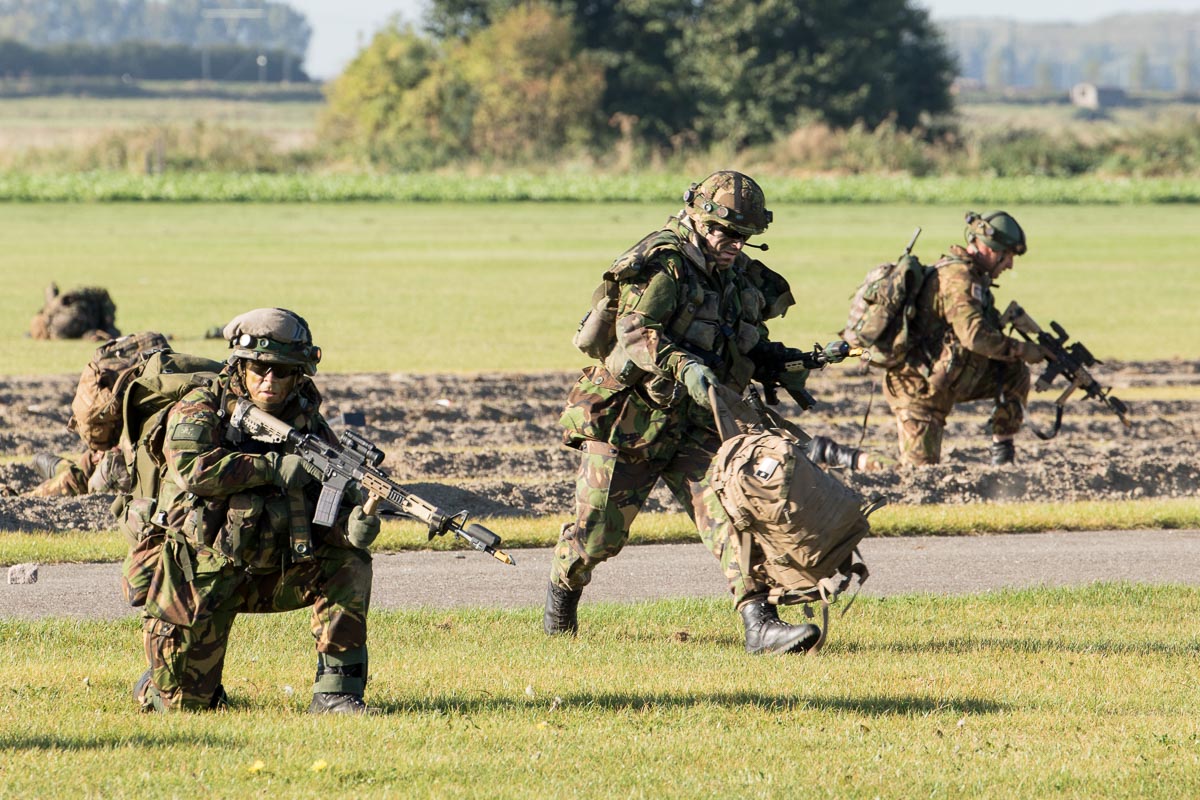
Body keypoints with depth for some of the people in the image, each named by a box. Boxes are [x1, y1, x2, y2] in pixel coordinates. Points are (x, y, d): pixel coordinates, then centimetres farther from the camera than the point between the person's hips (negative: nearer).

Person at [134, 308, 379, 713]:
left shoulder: (308, 425, 1)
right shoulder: (201, 410, -11)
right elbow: (193, 469, -31)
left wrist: (352, 524, -29)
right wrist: (274, 468, -33)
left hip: (272, 572, 4)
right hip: (203, 580, -4)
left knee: (348, 563, -19)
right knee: (185, 703, -7)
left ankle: (335, 692, -15)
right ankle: (156, 683, 31)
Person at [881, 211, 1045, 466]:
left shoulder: (970, 274, 10)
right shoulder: (958, 277, -22)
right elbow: (976, 336, -31)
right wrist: (1025, 350, -20)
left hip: (944, 377, 9)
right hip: (918, 388, -9)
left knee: (1015, 372, 5)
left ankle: (1002, 451, 8)